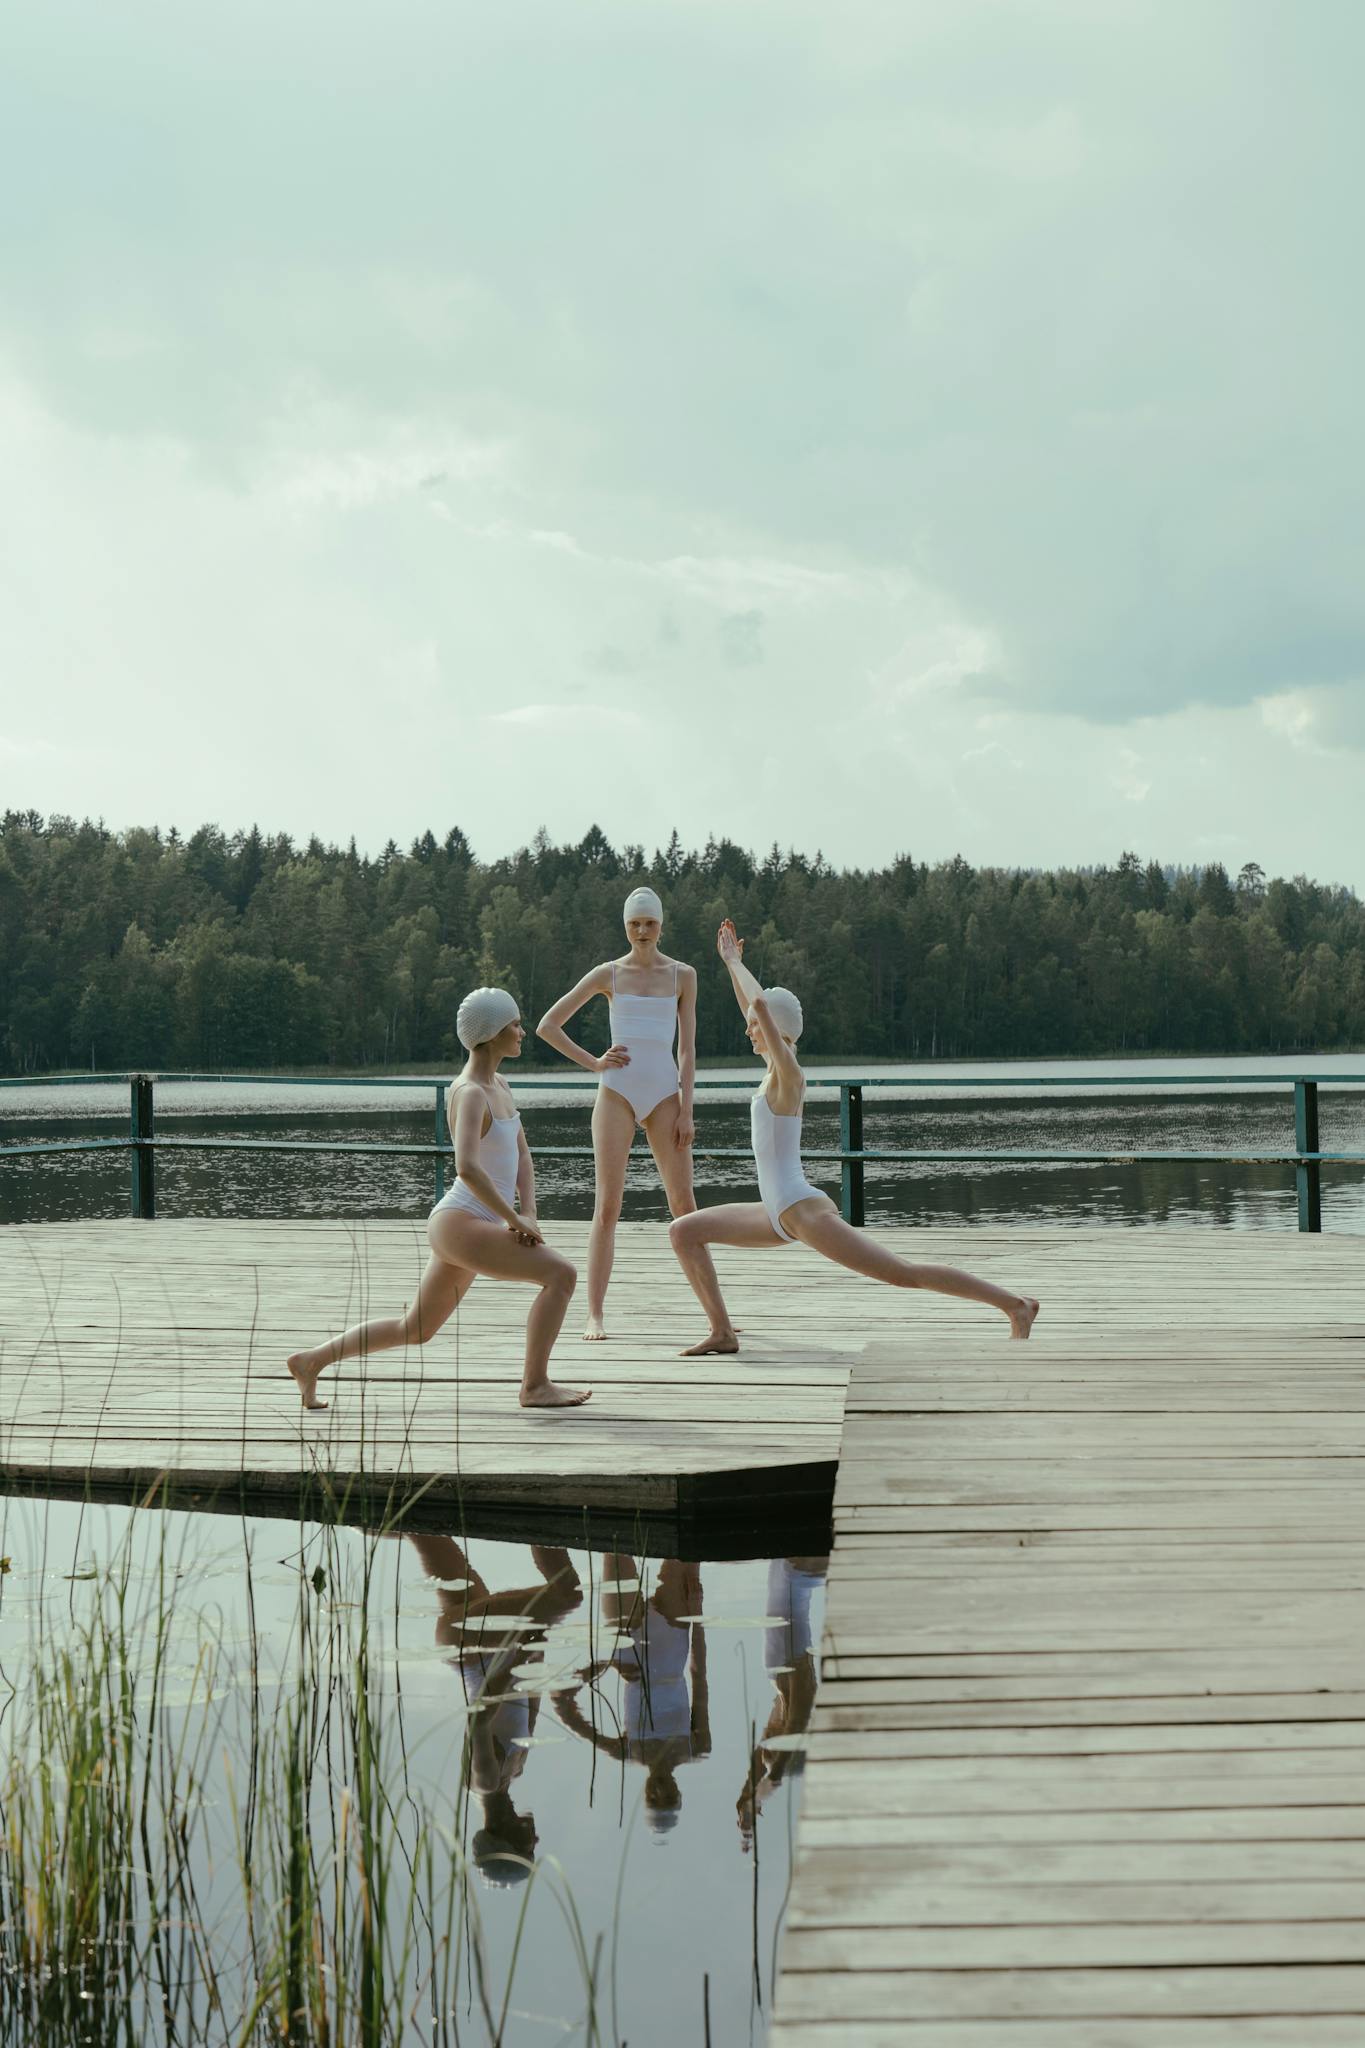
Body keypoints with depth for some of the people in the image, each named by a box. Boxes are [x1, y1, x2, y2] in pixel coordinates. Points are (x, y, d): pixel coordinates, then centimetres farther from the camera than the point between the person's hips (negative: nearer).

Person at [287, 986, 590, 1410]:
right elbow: (467, 1167, -30)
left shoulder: (498, 1086, 14)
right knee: (561, 1273, -17)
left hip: (460, 1229, 10)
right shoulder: (470, 1093, -16)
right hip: (460, 1225, -10)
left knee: (415, 1329, 19)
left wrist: (529, 1214, 0)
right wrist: (513, 1219, -23)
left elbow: (522, 1157, 15)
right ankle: (535, 1385, -12)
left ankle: (312, 1360, 26)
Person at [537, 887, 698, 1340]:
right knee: (608, 1205, -6)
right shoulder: (608, 974, 5)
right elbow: (546, 1026, 7)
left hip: (664, 1095, 1)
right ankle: (595, 1316, -6)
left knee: (684, 1204, -2)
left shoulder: (683, 976, 7)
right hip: (617, 1093, -1)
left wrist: (686, 1111, -3)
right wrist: (592, 1063, 0)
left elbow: (687, 1050, 4)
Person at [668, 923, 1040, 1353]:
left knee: (904, 1274, -10)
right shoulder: (776, 1068, 12)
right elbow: (752, 1009, 30)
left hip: (806, 1213, -9)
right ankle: (722, 1331, 5)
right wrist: (730, 962, 34)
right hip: (781, 1216, 9)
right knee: (683, 1231, 6)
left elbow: (760, 1003, -25)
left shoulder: (789, 1075, -12)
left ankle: (1014, 1304, -4)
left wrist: (735, 962, -8)